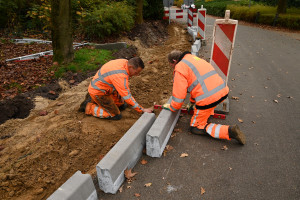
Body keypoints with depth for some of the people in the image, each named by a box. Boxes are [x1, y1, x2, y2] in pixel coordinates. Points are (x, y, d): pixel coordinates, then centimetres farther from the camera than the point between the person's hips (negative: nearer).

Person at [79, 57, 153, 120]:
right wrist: (142, 110, -25)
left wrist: (120, 93, 4)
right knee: (116, 116, -8)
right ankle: (89, 107, 2)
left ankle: (94, 99, 23)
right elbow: (127, 97, -31)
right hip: (97, 92, -9)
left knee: (122, 105, 18)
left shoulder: (126, 62, -9)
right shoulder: (120, 75, -36)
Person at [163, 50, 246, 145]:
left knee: (195, 128, 10)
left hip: (208, 99, -9)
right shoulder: (195, 59, 24)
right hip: (223, 91, 9)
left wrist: (171, 107, 12)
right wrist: (192, 102, 41)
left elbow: (179, 95, -7)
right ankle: (209, 112, 26)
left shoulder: (179, 68, -3)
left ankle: (229, 131, -6)